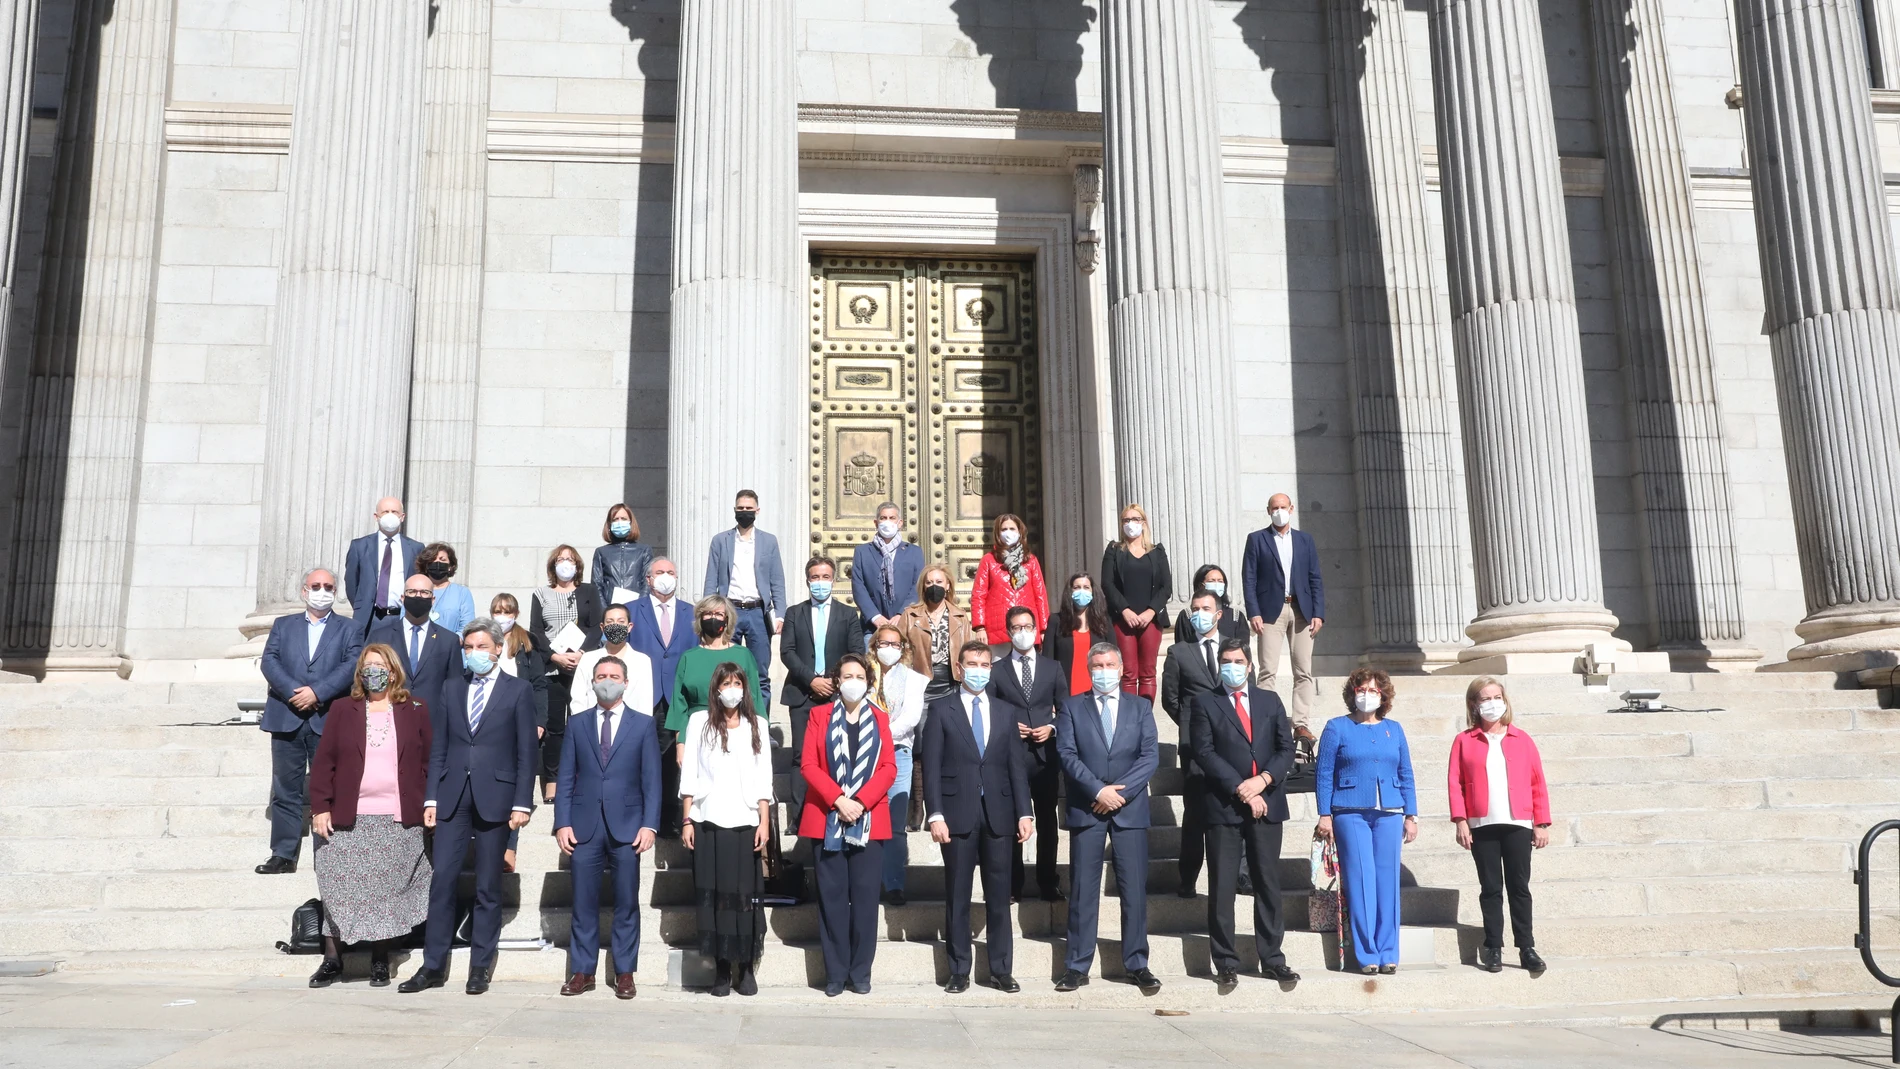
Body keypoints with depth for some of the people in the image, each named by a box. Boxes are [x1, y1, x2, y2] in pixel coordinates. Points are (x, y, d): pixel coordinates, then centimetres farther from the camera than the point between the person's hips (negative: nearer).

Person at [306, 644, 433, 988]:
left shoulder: (414, 711, 7)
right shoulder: (342, 709, 8)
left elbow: (428, 763, 7)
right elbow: (323, 762, 5)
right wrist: (320, 808, -3)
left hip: (399, 821, -1)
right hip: (347, 819, 1)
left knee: (388, 890, 1)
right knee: (338, 889, 0)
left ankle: (380, 961, 12)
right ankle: (332, 960, 11)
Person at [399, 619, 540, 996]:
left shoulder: (518, 691, 1)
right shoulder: (452, 687, 11)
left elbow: (526, 752, -1)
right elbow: (438, 747, 11)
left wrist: (522, 803, -8)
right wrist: (431, 798, 4)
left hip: (495, 797, -3)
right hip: (453, 796, 3)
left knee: (488, 887, 4)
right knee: (442, 881, 1)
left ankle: (480, 968, 13)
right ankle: (433, 967, 9)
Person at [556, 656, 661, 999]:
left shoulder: (643, 724, 5)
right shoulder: (577, 723, 9)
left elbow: (651, 780, 2)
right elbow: (566, 778, 7)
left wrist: (649, 825, -6)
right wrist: (562, 823, -2)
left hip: (626, 826, -1)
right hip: (584, 825, 1)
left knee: (626, 903, 3)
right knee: (583, 903, 4)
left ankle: (624, 972, 12)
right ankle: (582, 971, 13)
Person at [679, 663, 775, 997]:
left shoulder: (757, 725, 9)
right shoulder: (700, 721, 6)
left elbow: (764, 778, 7)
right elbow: (689, 774, 5)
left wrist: (764, 822, -1)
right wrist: (686, 822, 0)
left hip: (745, 822, 1)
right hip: (708, 822, -1)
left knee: (746, 894, -3)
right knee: (713, 894, -2)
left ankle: (746, 967, 4)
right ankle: (721, 968, 5)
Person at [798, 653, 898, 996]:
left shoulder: (879, 718, 9)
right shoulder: (819, 715, 6)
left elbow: (889, 768, 2)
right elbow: (808, 764, -2)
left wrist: (861, 801, -12)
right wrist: (838, 799, -14)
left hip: (870, 820, 1)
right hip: (826, 819, -1)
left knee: (865, 897, 1)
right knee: (832, 897, 1)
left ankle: (861, 972, 10)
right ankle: (835, 973, 8)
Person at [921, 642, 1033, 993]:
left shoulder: (1007, 712, 11)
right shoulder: (941, 710, 3)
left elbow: (1017, 765, 9)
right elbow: (931, 766, -3)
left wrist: (1024, 812, 1)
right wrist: (935, 815, -11)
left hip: (998, 814, 2)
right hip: (958, 814, -2)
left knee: (999, 895, 6)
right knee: (958, 896, 4)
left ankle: (1001, 970, 14)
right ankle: (959, 971, 12)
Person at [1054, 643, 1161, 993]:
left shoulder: (1140, 707, 10)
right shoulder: (1072, 707, 7)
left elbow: (1151, 756, 0)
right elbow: (1066, 755, -4)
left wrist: (1120, 792, -11)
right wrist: (1099, 790, -14)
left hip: (1130, 809, 1)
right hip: (1085, 809, -1)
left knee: (1134, 889, 2)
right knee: (1083, 890, 2)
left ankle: (1137, 965, 10)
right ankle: (1077, 966, 7)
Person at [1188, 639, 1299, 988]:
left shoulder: (1270, 701, 14)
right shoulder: (1205, 702, 4)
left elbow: (1286, 748, 8)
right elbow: (1204, 752, -5)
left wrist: (1262, 780, -9)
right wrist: (1241, 789, -12)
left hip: (1267, 804, 3)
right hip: (1223, 806, -3)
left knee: (1268, 884, 6)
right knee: (1222, 889, -1)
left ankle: (1272, 960, 13)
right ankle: (1226, 964, 6)